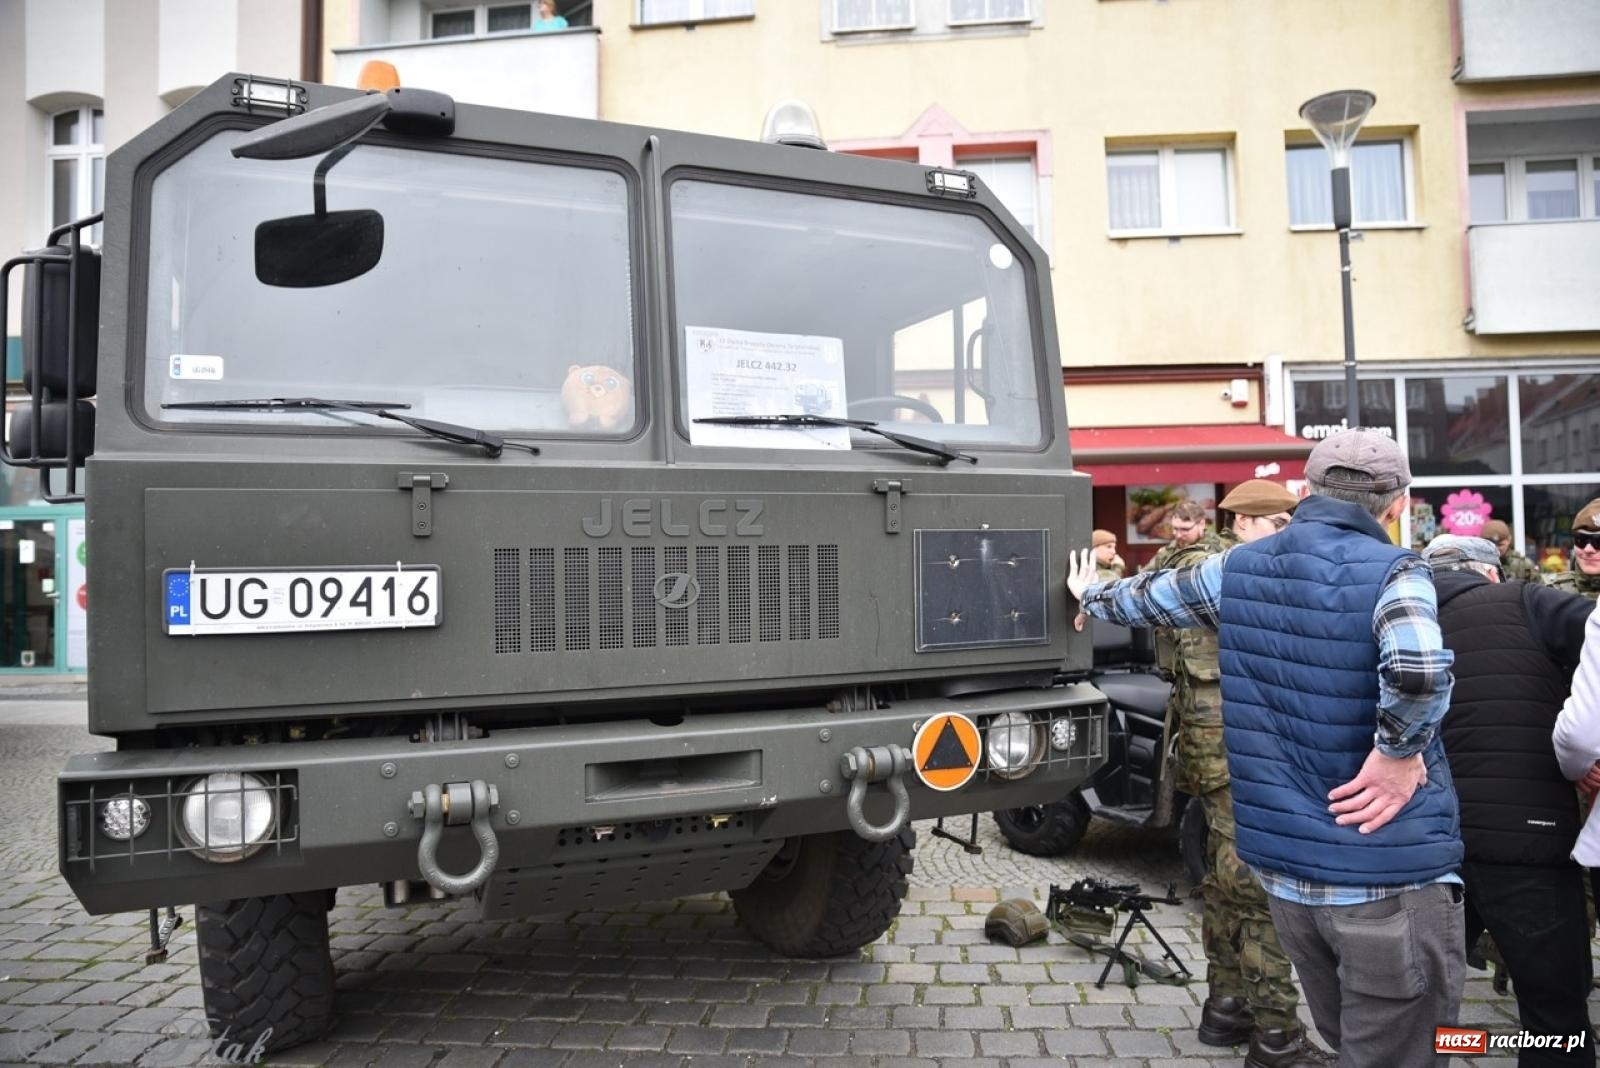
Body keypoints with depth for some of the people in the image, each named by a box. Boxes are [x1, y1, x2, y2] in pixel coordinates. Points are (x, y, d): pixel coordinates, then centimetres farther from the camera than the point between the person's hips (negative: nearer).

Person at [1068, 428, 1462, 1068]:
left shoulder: (1239, 568, 5)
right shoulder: (1393, 572, -12)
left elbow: (1149, 599, 22)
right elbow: (1417, 666, -33)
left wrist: (1091, 597, 41)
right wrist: (1398, 753, -17)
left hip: (1281, 860, 6)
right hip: (1389, 869, -6)